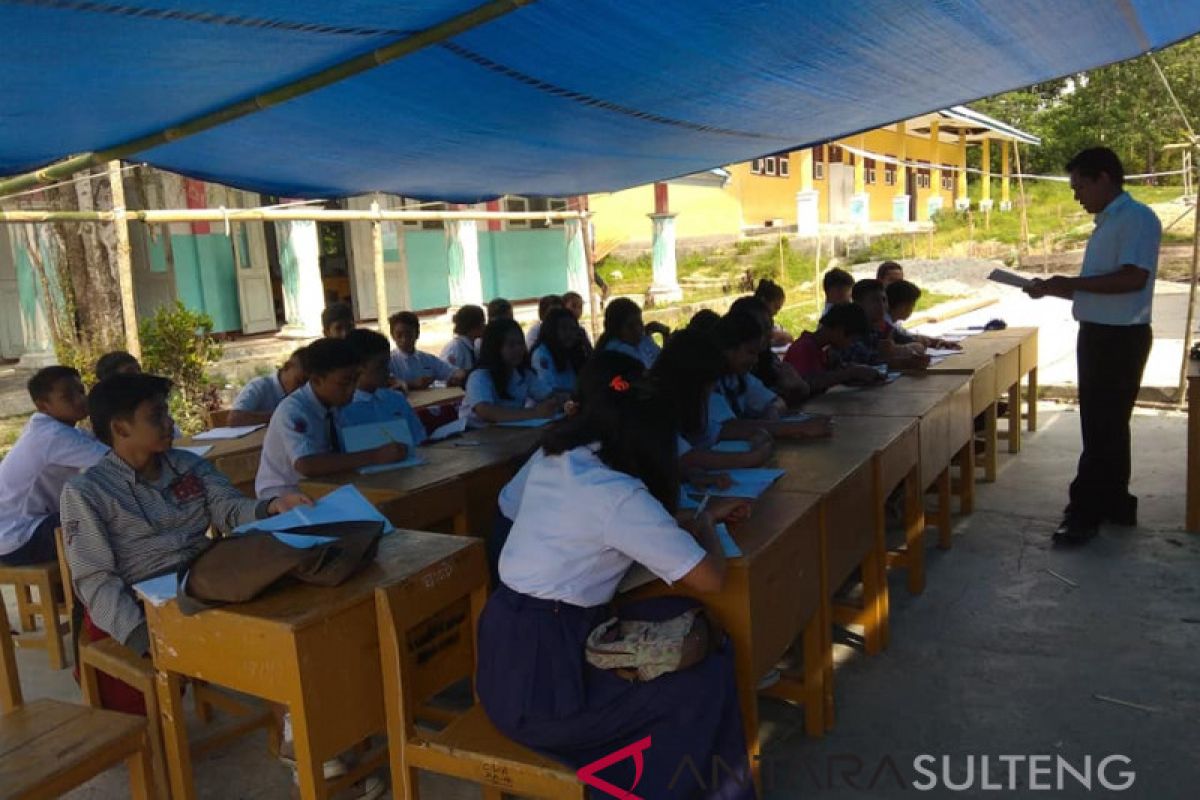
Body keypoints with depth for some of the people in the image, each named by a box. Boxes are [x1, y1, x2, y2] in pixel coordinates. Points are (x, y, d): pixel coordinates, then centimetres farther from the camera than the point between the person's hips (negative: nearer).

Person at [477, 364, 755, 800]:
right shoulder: (619, 495, -18)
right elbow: (710, 579, -12)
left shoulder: (550, 460, 6)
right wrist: (705, 529, 7)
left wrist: (682, 524, 20)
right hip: (538, 683, -8)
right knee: (705, 683, -1)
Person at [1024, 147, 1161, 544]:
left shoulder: (1136, 218, -13)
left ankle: (1085, 513, 1)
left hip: (1121, 338, -10)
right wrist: (1051, 289, 9)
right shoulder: (1106, 223, 16)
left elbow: (1134, 277, -26)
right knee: (1105, 424, 16)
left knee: (1102, 428, -5)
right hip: (1098, 334, 10)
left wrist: (1071, 283, -19)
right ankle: (1116, 504, 26)